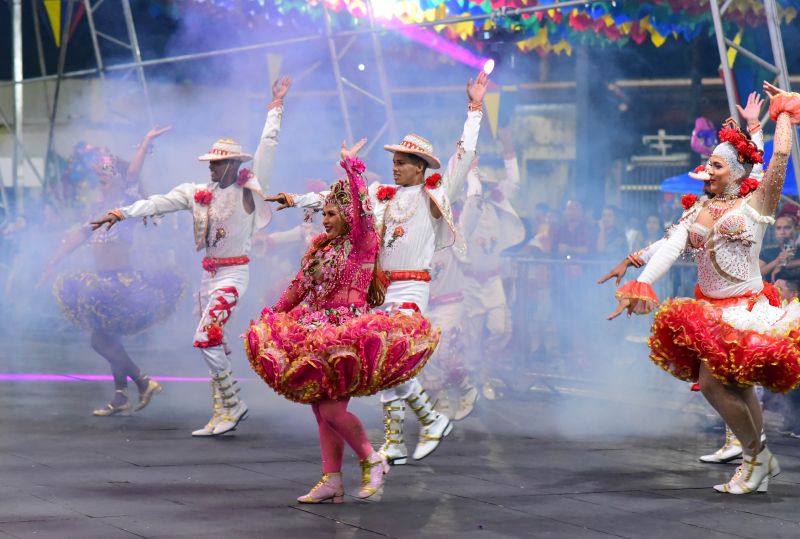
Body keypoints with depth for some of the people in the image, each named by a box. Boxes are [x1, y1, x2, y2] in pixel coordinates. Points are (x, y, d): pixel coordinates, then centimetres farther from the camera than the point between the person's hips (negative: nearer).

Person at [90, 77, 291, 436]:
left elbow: (266, 149, -9)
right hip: (208, 273, 7)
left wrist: (275, 109, -9)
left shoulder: (248, 189, -6)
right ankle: (223, 414, 13)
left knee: (206, 339, -18)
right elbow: (160, 203, -2)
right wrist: (123, 213, -15)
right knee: (214, 344, 8)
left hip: (233, 274, -7)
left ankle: (233, 404, -7)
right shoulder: (198, 193, 7)